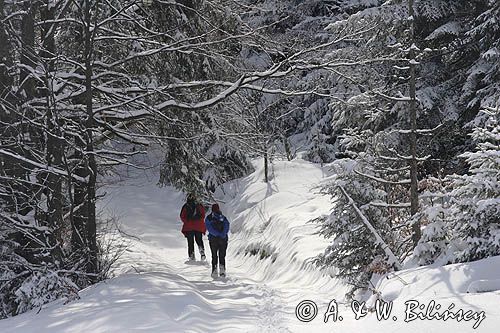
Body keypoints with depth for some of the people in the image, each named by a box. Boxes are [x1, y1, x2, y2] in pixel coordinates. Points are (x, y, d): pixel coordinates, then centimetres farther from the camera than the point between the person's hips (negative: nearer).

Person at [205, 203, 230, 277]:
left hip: (213, 239, -1)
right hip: (223, 239, 1)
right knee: (222, 255, 7)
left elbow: (209, 228, -11)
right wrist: (222, 234, -18)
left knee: (214, 256, 9)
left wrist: (217, 234, -15)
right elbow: (226, 226, -9)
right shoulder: (223, 217, 7)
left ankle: (214, 269, -3)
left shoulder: (208, 218, 3)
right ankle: (222, 269, -9)